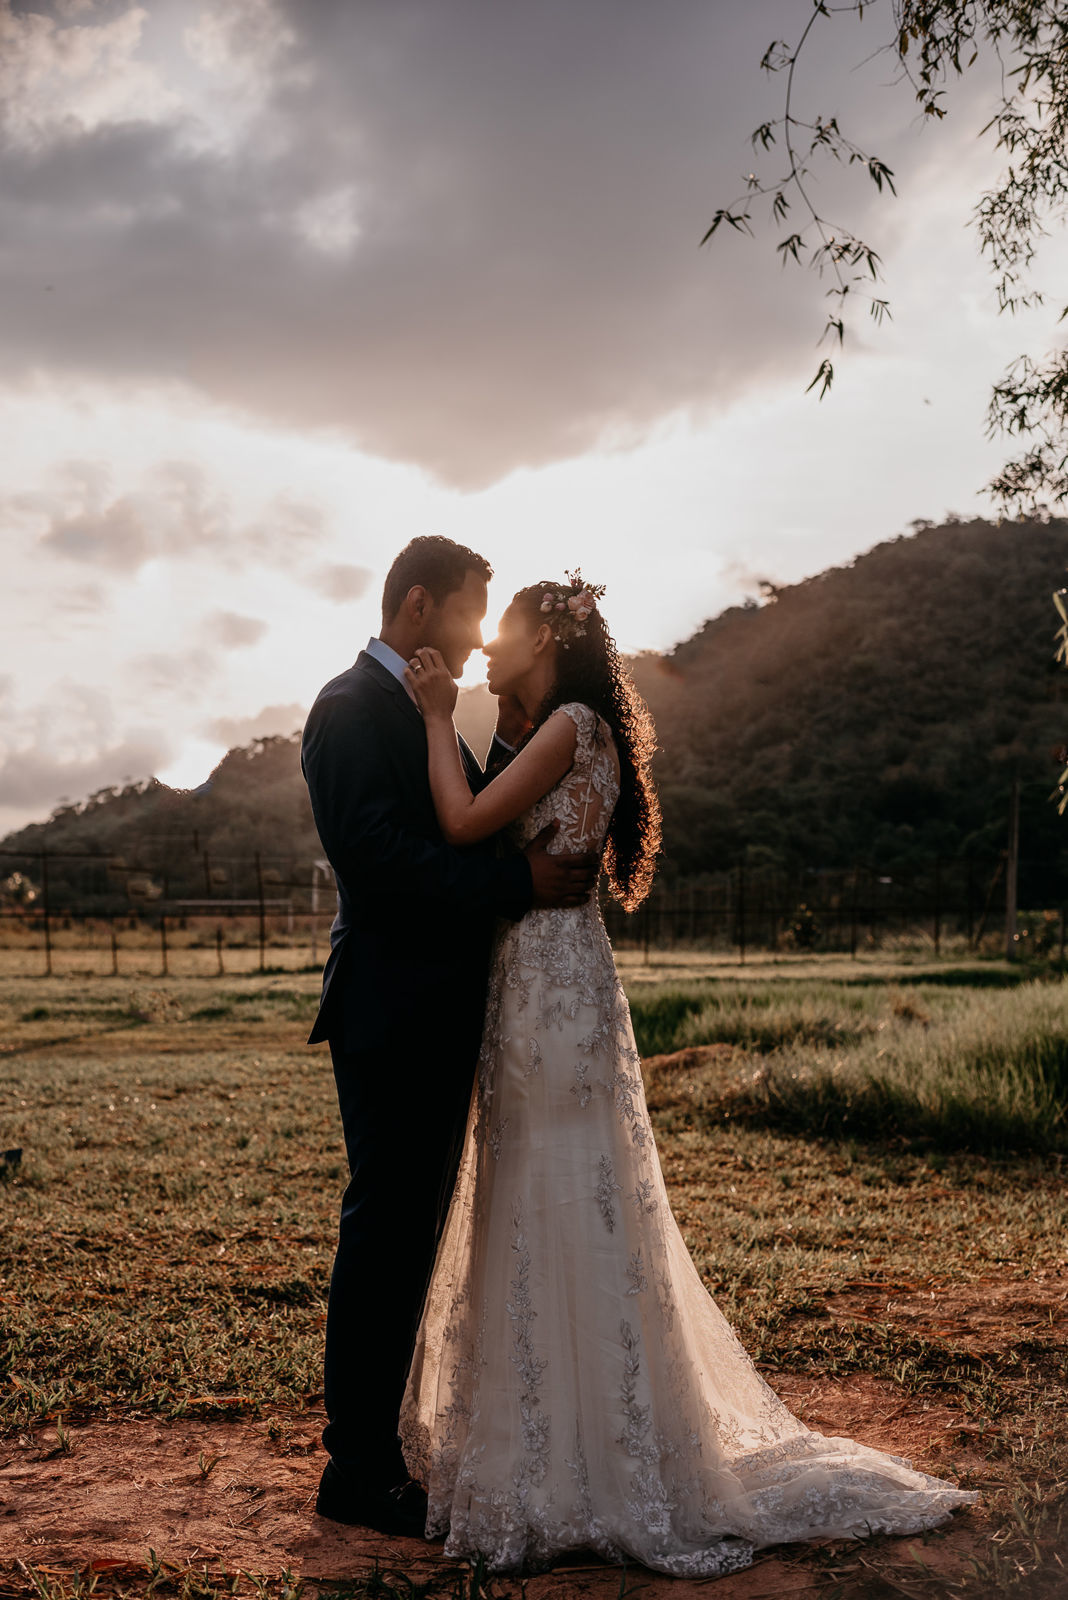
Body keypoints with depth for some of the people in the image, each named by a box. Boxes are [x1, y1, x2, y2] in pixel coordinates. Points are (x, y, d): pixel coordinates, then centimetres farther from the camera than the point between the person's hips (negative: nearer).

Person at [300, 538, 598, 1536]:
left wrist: (512, 737, 5)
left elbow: (471, 833, 16)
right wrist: (521, 880, -21)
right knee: (385, 1233, -3)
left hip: (436, 1017, 10)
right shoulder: (351, 708, -12)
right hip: (391, 1015, -10)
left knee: (406, 1233, 15)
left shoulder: (419, 710, 19)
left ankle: (377, 1447, 28)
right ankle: (357, 1473, 8)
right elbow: (375, 853, -23)